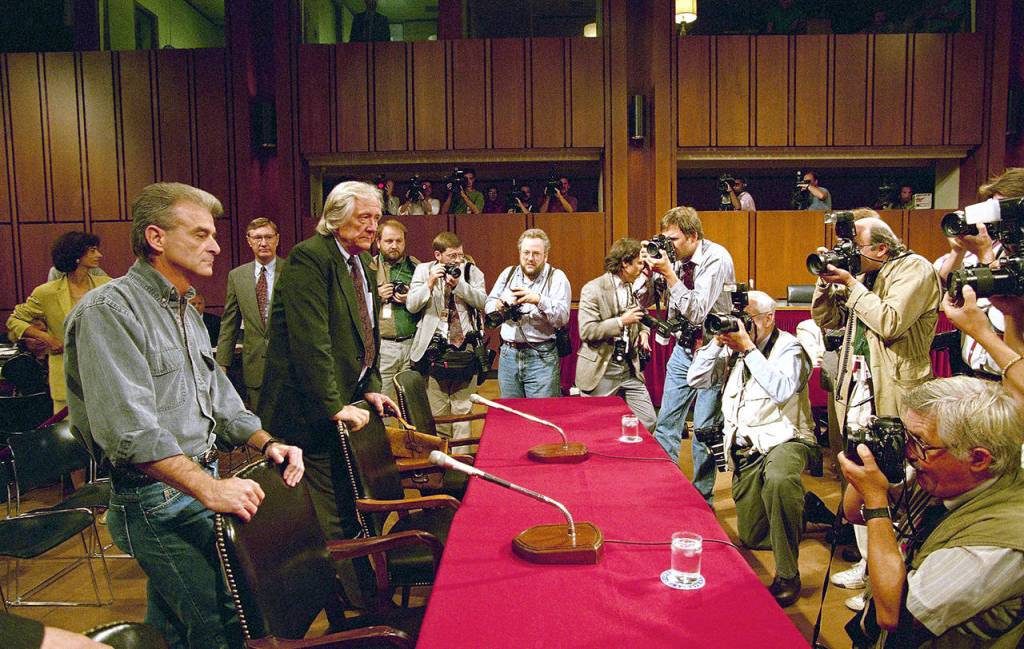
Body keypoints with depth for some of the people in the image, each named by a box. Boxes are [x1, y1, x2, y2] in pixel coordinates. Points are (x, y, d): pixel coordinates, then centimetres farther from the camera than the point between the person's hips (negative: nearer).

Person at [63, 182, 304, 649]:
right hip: (158, 500, -8)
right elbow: (132, 430, -25)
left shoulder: (186, 311, 15)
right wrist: (210, 488, -28)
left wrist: (266, 444, 2)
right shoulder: (109, 310, -16)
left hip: (201, 485, 9)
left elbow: (217, 397, 18)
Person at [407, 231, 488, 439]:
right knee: (436, 406, 6)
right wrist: (431, 282, -13)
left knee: (462, 405, 4)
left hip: (465, 345, 0)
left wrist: (459, 284, -16)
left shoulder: (472, 271, 5)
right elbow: (412, 306, -1)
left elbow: (482, 302, -6)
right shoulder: (423, 270, 6)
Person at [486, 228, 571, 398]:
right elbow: (488, 304, 13)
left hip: (542, 358, -4)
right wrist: (498, 305, -9)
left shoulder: (556, 277, -1)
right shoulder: (508, 273, 12)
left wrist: (539, 300, -27)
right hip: (508, 354, 4)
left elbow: (562, 317, -12)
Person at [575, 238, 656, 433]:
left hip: (630, 369, 6)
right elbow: (586, 331, -17)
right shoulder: (593, 289, -11)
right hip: (600, 372, -6)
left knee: (649, 422, 4)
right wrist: (621, 321, -22)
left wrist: (643, 331, 4)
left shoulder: (634, 288, 10)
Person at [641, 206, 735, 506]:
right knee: (666, 423, 8)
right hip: (683, 349, 6)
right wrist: (649, 269, -12)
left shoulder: (717, 259, -17)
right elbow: (644, 301, 4)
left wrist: (668, 272, -25)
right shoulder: (673, 257, -1)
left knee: (704, 429, -1)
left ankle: (701, 496, 16)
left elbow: (697, 312, -25)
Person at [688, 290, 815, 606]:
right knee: (751, 539, 7)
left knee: (778, 480, -43)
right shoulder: (733, 349, 9)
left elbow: (782, 390, -25)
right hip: (745, 449, 6)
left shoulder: (788, 347, -7)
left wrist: (748, 348, -22)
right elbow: (696, 379, 3)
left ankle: (788, 575, -26)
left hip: (783, 439, -6)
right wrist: (717, 341, -7)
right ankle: (798, 504, 37)